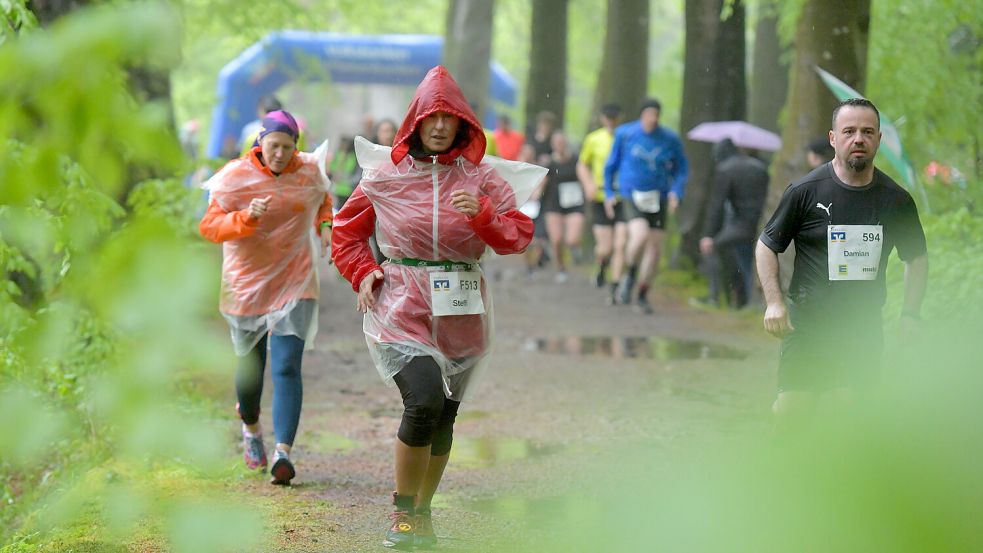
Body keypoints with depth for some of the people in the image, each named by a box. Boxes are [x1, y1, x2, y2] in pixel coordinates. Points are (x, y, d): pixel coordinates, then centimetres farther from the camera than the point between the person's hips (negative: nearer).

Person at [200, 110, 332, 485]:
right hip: (247, 284, 0)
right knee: (250, 366, 11)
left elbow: (322, 199, 26)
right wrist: (246, 217, -27)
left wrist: (324, 225, 9)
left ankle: (283, 452, -20)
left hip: (294, 285, 0)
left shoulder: (309, 171, 2)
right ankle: (250, 427, 43)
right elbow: (209, 226, -12)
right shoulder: (237, 176, -7)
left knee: (287, 368, -13)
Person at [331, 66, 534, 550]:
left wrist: (482, 215, -17)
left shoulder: (480, 178, 5)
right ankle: (403, 511, -5)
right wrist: (363, 273, -1)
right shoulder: (384, 176, 3)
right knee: (424, 401, -21)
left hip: (461, 313, 3)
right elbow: (347, 232, 15)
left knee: (444, 418, 9)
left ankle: (422, 514, 28)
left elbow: (519, 236, 1)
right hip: (402, 307, -3)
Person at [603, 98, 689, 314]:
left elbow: (681, 169, 7)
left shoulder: (670, 139, -3)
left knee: (655, 249, 3)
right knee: (640, 235, -27)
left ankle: (643, 295, 21)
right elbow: (612, 164, 9)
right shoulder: (625, 134, -4)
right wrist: (608, 193, 9)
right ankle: (630, 276, 0)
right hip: (632, 196, -2)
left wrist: (676, 192, -9)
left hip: (658, 198, 2)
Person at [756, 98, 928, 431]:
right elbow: (767, 245, 3)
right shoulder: (806, 191, -6)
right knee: (791, 411, -9)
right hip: (808, 324, -3)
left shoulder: (896, 200, 2)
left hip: (865, 327, 3)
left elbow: (916, 257, 16)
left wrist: (910, 313, 5)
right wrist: (774, 301, -9)